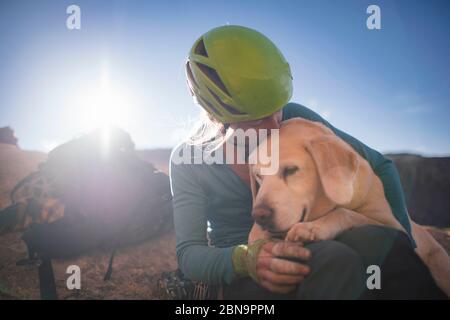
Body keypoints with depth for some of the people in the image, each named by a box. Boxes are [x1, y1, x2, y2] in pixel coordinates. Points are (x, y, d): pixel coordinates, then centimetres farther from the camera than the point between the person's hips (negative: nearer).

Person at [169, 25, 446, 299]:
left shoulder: (296, 118, -5)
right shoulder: (188, 159, -8)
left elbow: (380, 165, 2)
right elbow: (188, 253, -10)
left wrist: (401, 239, -13)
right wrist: (244, 260, -32)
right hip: (244, 278, -2)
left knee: (377, 241, -31)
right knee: (335, 261, -35)